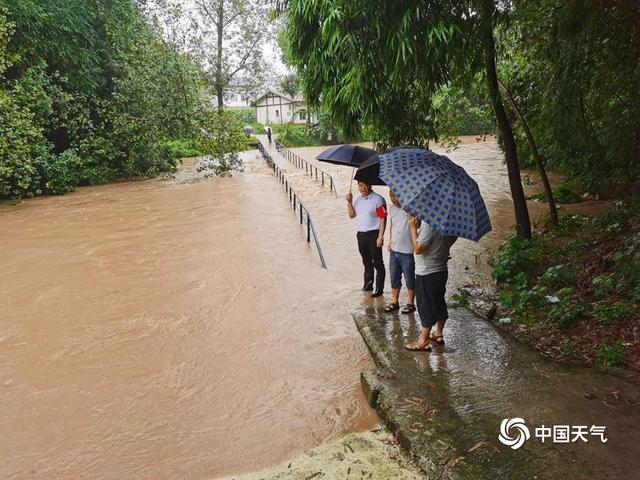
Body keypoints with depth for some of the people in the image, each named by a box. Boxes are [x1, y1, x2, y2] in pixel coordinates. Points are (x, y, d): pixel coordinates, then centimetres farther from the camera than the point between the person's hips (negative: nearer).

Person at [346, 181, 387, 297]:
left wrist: (380, 236, -18)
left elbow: (383, 219, -14)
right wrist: (349, 202, 1)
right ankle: (368, 285, 32)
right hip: (361, 234, 7)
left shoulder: (378, 199, -12)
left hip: (373, 235, -7)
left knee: (377, 263, 1)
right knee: (366, 262, 18)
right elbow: (352, 215, 17)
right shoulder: (358, 199, 10)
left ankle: (379, 289, 9)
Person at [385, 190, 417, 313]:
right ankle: (394, 301, 30)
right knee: (394, 279, 16)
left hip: (407, 252, -6)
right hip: (394, 251, 6)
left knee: (410, 280, 8)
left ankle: (410, 303, 22)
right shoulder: (392, 208, 5)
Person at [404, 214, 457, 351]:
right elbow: (454, 238, 16)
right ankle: (438, 334, 33)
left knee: (426, 305, -1)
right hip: (442, 270, 8)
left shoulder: (429, 224, -24)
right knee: (439, 302, 19)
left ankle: (423, 342, 6)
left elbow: (418, 249, -23)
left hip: (426, 274, -8)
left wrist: (413, 228, -17)